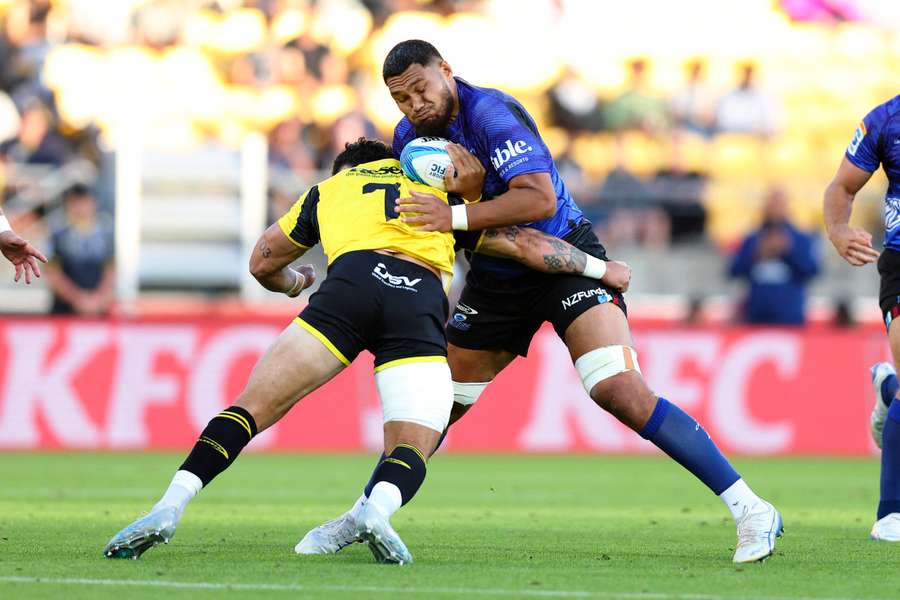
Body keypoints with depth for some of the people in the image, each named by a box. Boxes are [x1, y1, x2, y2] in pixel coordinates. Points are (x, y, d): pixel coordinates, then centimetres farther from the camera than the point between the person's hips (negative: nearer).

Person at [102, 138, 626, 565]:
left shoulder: (331, 188, 35)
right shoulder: (440, 193, 36)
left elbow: (263, 263, 44)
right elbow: (529, 245, 34)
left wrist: (293, 281, 66)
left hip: (352, 284, 0)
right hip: (422, 304, 0)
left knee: (253, 408, 6)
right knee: (411, 451, 7)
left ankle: (169, 510, -11)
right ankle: (377, 510, -28)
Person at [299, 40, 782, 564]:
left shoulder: (490, 113, -21)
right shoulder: (409, 137, 2)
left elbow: (541, 199, -32)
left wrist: (457, 216, -37)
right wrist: (467, 188, -16)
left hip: (566, 260, -7)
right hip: (495, 280, 7)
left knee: (622, 391, -23)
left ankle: (749, 509, -22)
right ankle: (361, 517, 25)